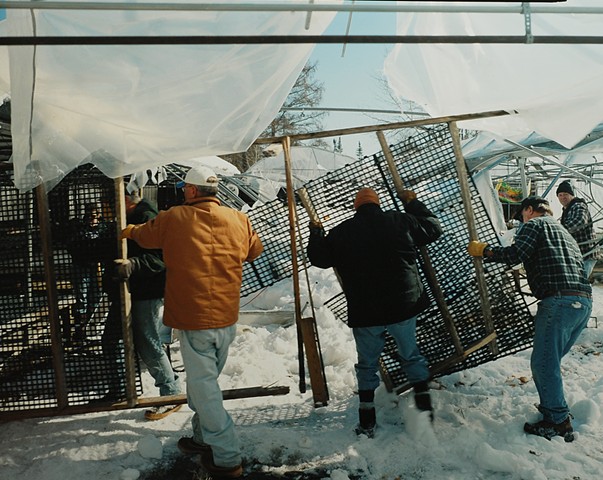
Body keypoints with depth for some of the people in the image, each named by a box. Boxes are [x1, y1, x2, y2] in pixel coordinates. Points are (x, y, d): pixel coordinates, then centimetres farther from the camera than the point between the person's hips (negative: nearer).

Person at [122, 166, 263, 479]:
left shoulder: (174, 219, -7)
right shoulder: (240, 220, 1)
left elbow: (144, 235, 13)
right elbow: (255, 251, 18)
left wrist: (129, 230, 36)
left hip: (194, 322, -5)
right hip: (227, 319, 5)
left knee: (203, 387, 3)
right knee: (205, 380, 21)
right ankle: (203, 437, 36)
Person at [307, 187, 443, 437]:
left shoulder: (340, 233, -3)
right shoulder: (401, 221, -2)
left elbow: (319, 258, 8)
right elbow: (434, 228, 11)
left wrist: (315, 232, 25)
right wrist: (413, 203, 22)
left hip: (364, 313, 0)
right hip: (404, 305, 1)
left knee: (367, 364, 15)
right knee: (411, 356, 20)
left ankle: (367, 421, 17)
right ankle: (425, 407, 22)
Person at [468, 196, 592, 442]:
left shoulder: (534, 224, 5)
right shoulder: (564, 231, 31)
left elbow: (515, 255, -10)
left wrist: (483, 250, 3)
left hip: (559, 300, -9)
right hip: (584, 302, 9)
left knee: (544, 363, -3)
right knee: (550, 361, 18)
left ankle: (558, 423, -1)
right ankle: (556, 409, 25)